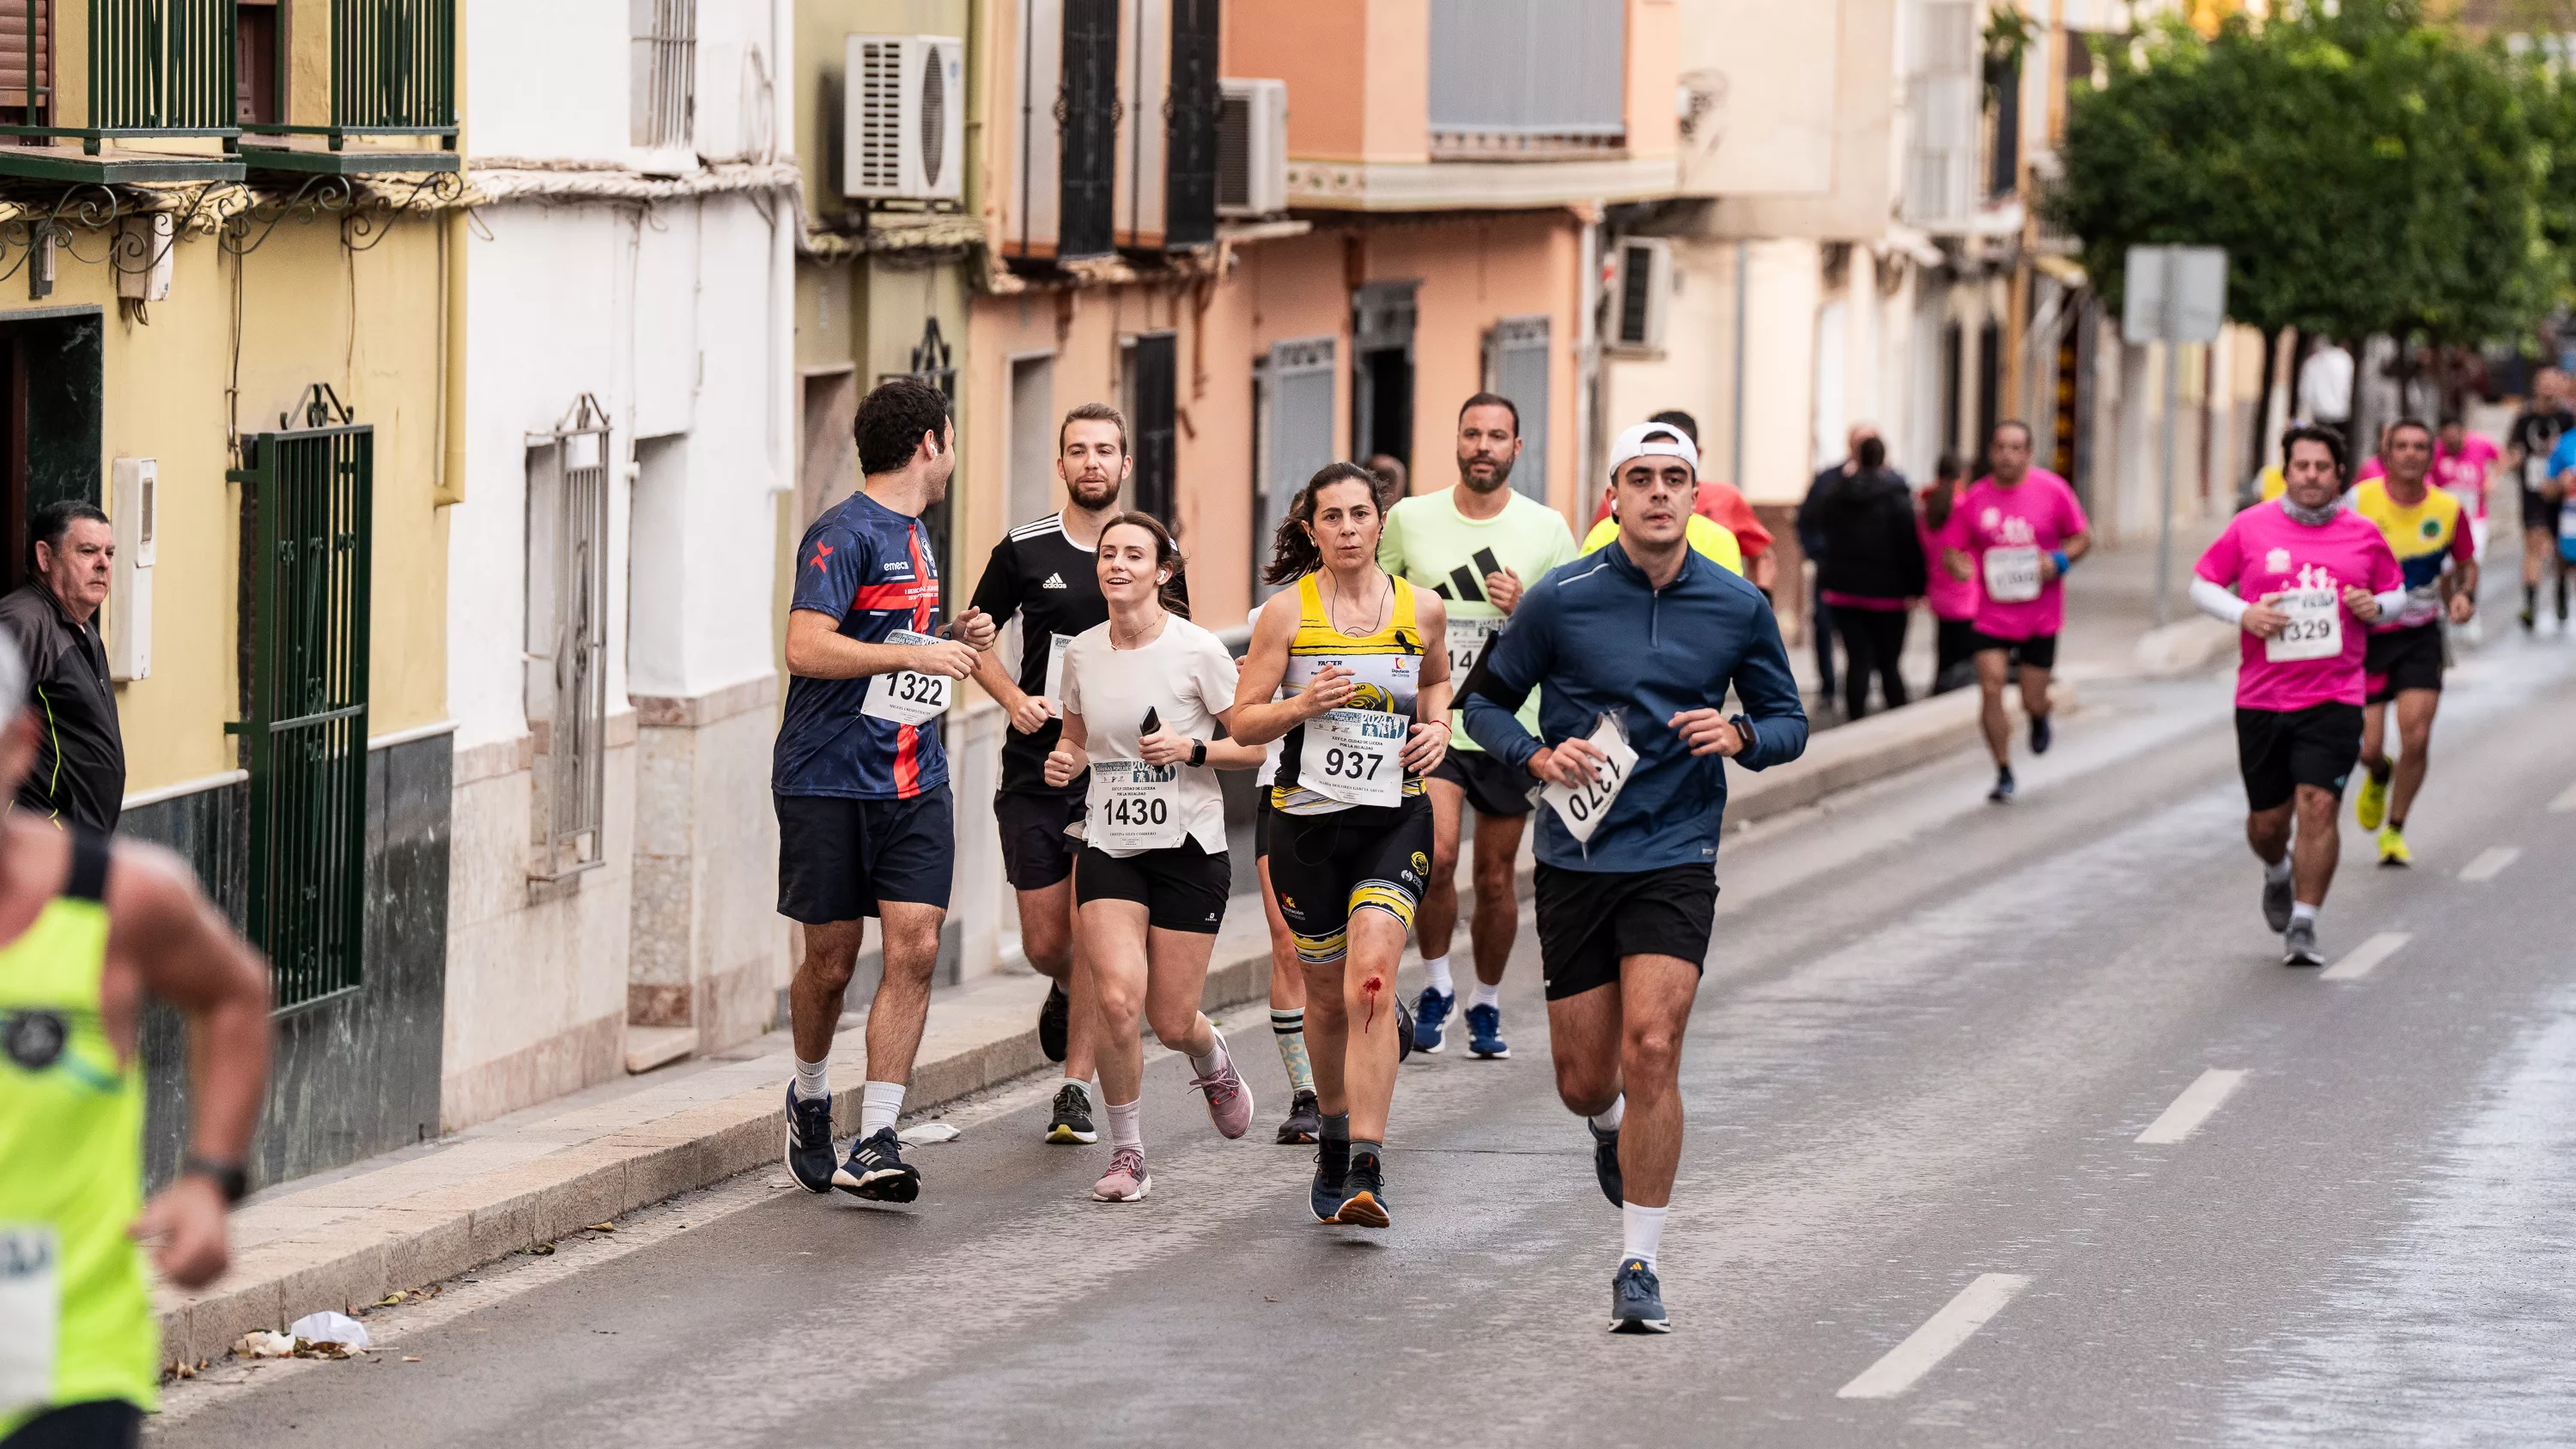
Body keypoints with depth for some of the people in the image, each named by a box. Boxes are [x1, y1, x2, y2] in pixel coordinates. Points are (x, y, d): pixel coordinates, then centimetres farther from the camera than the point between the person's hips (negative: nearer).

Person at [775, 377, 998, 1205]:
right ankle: (810, 1098, 31)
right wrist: (915, 653, -22)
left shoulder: (914, 535, 17)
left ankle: (875, 1145, -8)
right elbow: (806, 647, -21)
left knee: (914, 947, -8)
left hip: (914, 780, 7)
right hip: (829, 780, -7)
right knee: (832, 958, 3)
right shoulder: (845, 533, -11)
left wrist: (953, 639, 12)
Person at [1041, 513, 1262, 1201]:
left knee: (1171, 1023, 0)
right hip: (1109, 848, 3)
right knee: (1117, 999, -16)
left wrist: (1192, 749, -19)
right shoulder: (1082, 652, 3)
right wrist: (1064, 761, -3)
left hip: (1188, 848, -3)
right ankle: (1127, 1154, 1)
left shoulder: (1197, 650, -9)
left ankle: (1213, 1059, 39)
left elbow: (1255, 744, -3)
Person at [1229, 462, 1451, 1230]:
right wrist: (1303, 705, -20)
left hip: (1395, 818, 0)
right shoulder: (1287, 615, -4)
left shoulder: (1423, 610, 2)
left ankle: (1366, 1168, -22)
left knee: (1370, 982, -19)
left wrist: (1438, 726, 3)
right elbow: (1243, 721, -2)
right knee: (1327, 996, 12)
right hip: (1307, 819, 1)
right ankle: (1335, 1135, 39)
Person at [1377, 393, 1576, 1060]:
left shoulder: (1547, 529, 0)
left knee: (1496, 878, 6)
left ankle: (1486, 1005, 25)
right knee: (1435, 854, -19)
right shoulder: (1409, 518, 1)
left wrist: (1526, 608, -14)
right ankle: (1436, 987, 2)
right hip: (1430, 719, -1)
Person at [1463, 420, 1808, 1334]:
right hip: (1575, 859, 1)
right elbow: (1486, 700, 7)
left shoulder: (1739, 608, 1)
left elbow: (1788, 719, 11)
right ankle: (1611, 1126, 46)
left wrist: (1741, 735, -11)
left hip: (1675, 859, -1)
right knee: (1584, 1081, 6)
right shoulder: (1561, 600, -3)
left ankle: (1639, 1264, -8)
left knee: (1651, 1051, -17)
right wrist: (1539, 756, -12)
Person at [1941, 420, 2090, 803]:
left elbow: (2083, 538, 3)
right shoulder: (1975, 499, -2)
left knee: (2032, 702, 2)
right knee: (1991, 690, -11)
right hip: (1992, 613, 1)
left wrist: (2059, 561, -16)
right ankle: (2004, 774, 5)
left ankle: (2039, 719, 41)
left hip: (2041, 616, -1)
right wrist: (1958, 565, -20)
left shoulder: (2052, 490, -5)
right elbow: (1951, 549, 3)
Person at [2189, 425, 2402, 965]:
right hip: (2261, 698, 1)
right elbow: (2202, 585, 8)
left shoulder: (2364, 535, 5)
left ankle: (2303, 926, -5)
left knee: (2318, 808, -14)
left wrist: (2376, 605, -6)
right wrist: (2243, 614, -10)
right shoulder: (2250, 527, 1)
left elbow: (2395, 590, 18)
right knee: (2267, 818, 8)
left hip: (2334, 698, -1)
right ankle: (2278, 871, 44)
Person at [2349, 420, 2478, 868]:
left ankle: (2394, 831, 11)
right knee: (2368, 749, -3)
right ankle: (2379, 776, 36)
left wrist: (2465, 594, -8)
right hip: (2366, 634, -1)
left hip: (2420, 635, 1)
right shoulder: (2360, 501, -11)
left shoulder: (2448, 509, -5)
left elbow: (2466, 562, 12)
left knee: (2416, 740, -10)